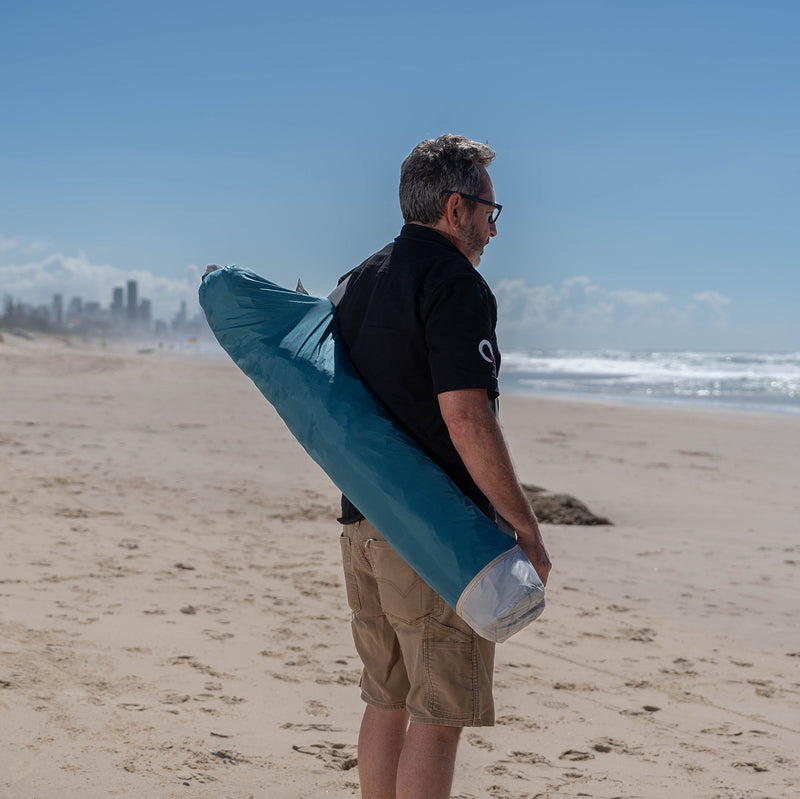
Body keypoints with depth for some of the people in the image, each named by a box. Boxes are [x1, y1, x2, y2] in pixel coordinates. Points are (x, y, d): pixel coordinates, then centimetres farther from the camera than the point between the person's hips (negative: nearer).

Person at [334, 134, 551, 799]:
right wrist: (527, 529, -15)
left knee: (389, 702, 15)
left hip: (364, 522, 9)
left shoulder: (356, 283, 15)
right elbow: (466, 420, -20)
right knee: (440, 714, -3)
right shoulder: (455, 284, -12)